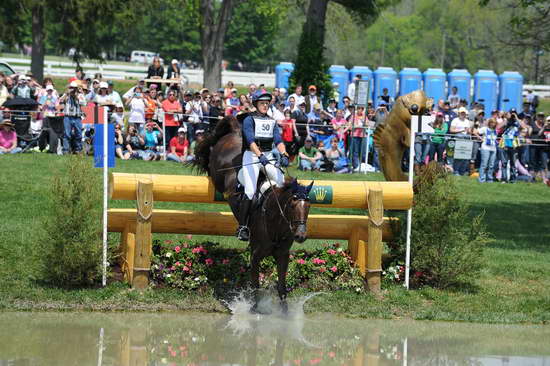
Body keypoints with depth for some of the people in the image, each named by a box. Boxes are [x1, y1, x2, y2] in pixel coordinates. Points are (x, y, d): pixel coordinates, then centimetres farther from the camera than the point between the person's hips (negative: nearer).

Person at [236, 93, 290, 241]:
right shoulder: (249, 120, -3)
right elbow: (251, 140, -17)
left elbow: (278, 140, 3)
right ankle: (242, 226, -13)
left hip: (268, 156, 5)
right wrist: (260, 156, -32)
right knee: (250, 191, -16)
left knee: (283, 182, -11)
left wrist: (283, 154, -17)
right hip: (252, 156, -5)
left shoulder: (271, 121, 14)